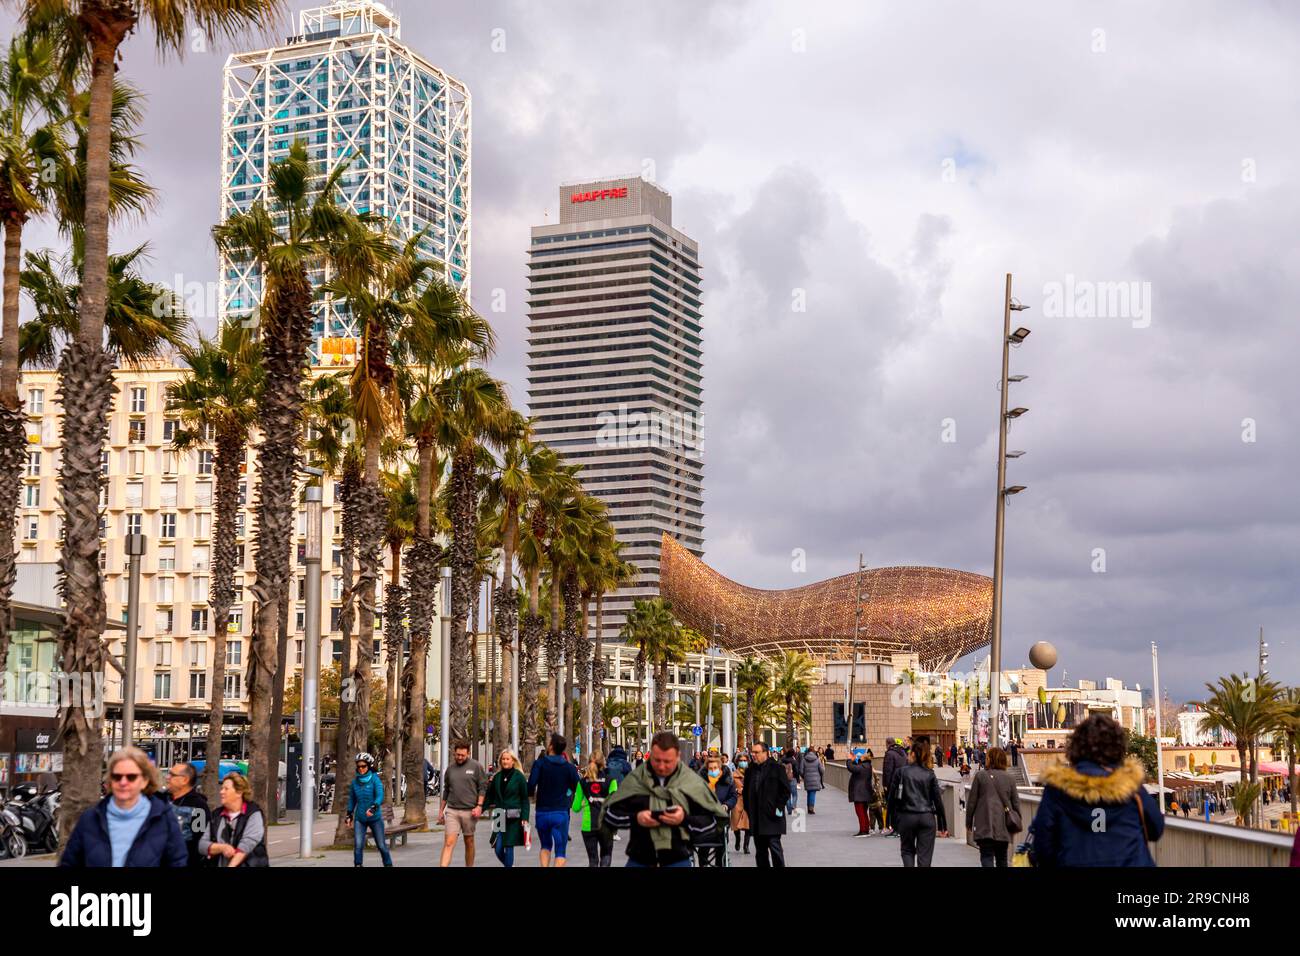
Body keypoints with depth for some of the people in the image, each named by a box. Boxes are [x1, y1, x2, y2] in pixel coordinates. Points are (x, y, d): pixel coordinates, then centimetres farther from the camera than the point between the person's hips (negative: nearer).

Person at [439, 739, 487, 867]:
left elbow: (483, 787, -2)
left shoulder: (476, 766, -1)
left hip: (469, 811, -2)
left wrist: (479, 806, -11)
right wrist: (441, 810, 19)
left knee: (469, 842, 9)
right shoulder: (450, 769, 11)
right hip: (452, 810, 2)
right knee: (448, 843, -7)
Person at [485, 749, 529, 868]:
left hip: (513, 818, -4)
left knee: (509, 847, -4)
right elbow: (490, 797, 13)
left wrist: (525, 818, -9)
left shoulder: (519, 777, -2)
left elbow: (525, 799, -2)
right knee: (498, 848, 1)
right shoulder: (496, 777, 9)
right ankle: (509, 864, 26)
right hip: (499, 817, 4)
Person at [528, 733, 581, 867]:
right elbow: (575, 788, 6)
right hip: (561, 813, -1)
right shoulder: (569, 767, -2)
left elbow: (531, 785, -15)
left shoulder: (539, 763, -6)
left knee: (545, 846, 22)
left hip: (542, 812, 1)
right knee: (560, 851, 2)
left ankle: (544, 866, 4)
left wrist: (532, 795, 8)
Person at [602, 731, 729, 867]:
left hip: (678, 860, -1)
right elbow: (610, 814, 5)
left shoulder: (692, 782, -1)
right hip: (638, 860, 1)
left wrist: (686, 819, -17)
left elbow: (713, 821, 1)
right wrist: (635, 818, -13)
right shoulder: (634, 779, 2)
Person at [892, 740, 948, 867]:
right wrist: (942, 825, 7)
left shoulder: (901, 772, -2)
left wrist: (894, 821, 5)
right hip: (927, 817, 1)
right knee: (924, 856, 4)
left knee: (907, 850, 19)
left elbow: (894, 798, -2)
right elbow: (938, 800, 1)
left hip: (907, 817, -1)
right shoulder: (930, 774, 1)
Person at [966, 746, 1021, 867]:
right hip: (1004, 826, 3)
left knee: (986, 857, -5)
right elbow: (1016, 803, 8)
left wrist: (969, 822, 9)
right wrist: (1017, 823, 19)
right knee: (1002, 858, 15)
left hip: (984, 825, -3)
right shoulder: (1009, 778, 4)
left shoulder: (980, 776, -4)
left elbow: (971, 801, -1)